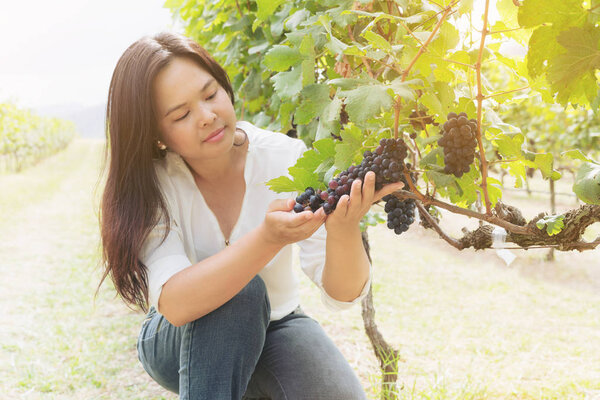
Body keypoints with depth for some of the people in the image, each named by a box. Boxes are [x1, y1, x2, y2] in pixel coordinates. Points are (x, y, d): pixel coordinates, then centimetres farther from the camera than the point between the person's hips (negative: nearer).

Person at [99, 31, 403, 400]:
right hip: (183, 343, -2)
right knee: (238, 293, -32)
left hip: (273, 329, 2)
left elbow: (342, 294, -23)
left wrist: (344, 230, -46)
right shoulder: (150, 184, -20)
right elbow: (175, 303, -35)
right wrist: (269, 238, -49)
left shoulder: (286, 158, -18)